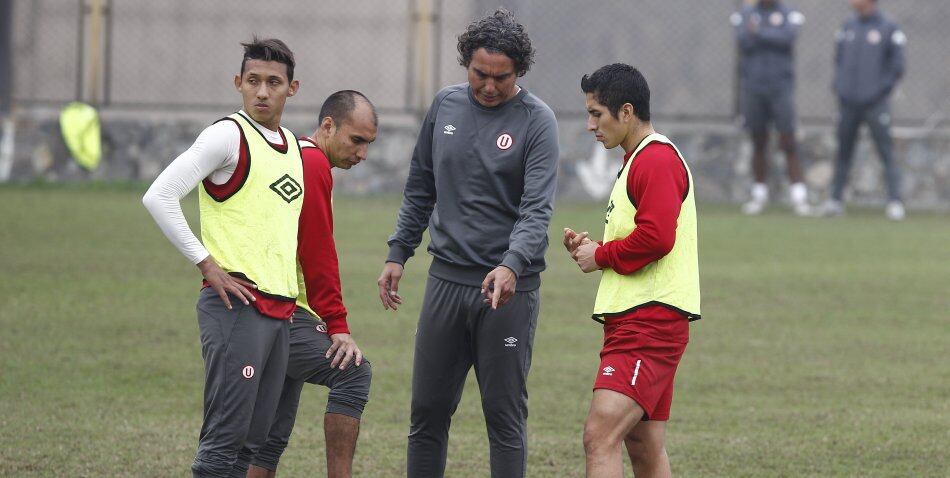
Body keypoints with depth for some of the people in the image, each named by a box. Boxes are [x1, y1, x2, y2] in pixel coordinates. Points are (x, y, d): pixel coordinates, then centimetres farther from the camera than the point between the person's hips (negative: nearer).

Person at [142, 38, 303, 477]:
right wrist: (207, 265, -16)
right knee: (225, 439, -12)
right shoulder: (228, 136, -8)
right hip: (237, 305, -8)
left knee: (254, 441, 9)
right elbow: (159, 197, -16)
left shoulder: (294, 148, 17)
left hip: (279, 309, 8)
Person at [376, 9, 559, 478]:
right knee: (428, 411, 7)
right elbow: (420, 189, 19)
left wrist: (512, 265, -32)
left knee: (505, 413, -2)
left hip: (506, 286, -5)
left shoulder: (536, 120, -7)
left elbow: (537, 209, -17)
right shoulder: (445, 105, 8)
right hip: (446, 277, 5)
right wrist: (397, 254, 13)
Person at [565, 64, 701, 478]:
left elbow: (655, 237, -24)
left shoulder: (656, 160, -12)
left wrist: (601, 255, -10)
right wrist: (590, 249, 11)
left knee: (600, 436, -20)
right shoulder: (637, 161, 23)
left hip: (650, 320, -11)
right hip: (635, 320, 11)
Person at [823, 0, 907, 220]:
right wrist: (838, 85, 7)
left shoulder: (889, 28, -4)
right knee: (843, 150, 8)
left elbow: (897, 66, -4)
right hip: (848, 102, 5)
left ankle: (895, 201, -7)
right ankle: (835, 199, 13)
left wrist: (882, 89, -9)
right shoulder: (847, 26, 11)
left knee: (886, 152, -7)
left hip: (875, 102, -5)